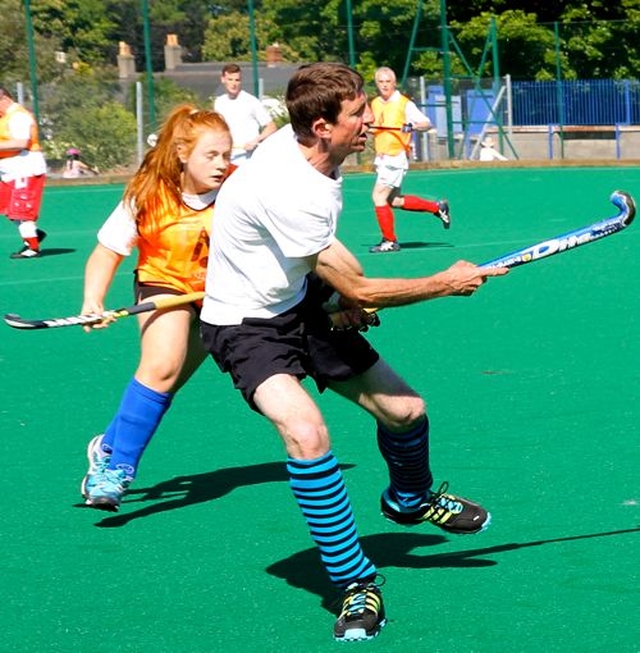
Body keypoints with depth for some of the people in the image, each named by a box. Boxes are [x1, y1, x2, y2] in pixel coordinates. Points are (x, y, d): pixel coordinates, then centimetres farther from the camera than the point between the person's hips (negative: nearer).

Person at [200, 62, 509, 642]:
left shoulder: (309, 146, -8)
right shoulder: (287, 191, -35)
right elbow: (358, 290, -23)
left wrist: (343, 293, 3)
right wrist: (445, 285, -12)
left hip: (302, 302, 9)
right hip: (247, 326, -9)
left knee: (405, 409, 9)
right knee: (306, 432, -31)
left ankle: (411, 499, 44)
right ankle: (356, 582, -17)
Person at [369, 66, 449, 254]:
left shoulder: (405, 104, -8)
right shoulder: (375, 104, 11)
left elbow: (427, 123, -10)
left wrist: (413, 126, -30)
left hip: (396, 156, -8)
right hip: (381, 158, 8)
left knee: (379, 196, -13)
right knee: (394, 201, 12)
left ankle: (390, 241, -3)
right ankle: (437, 208, 29)